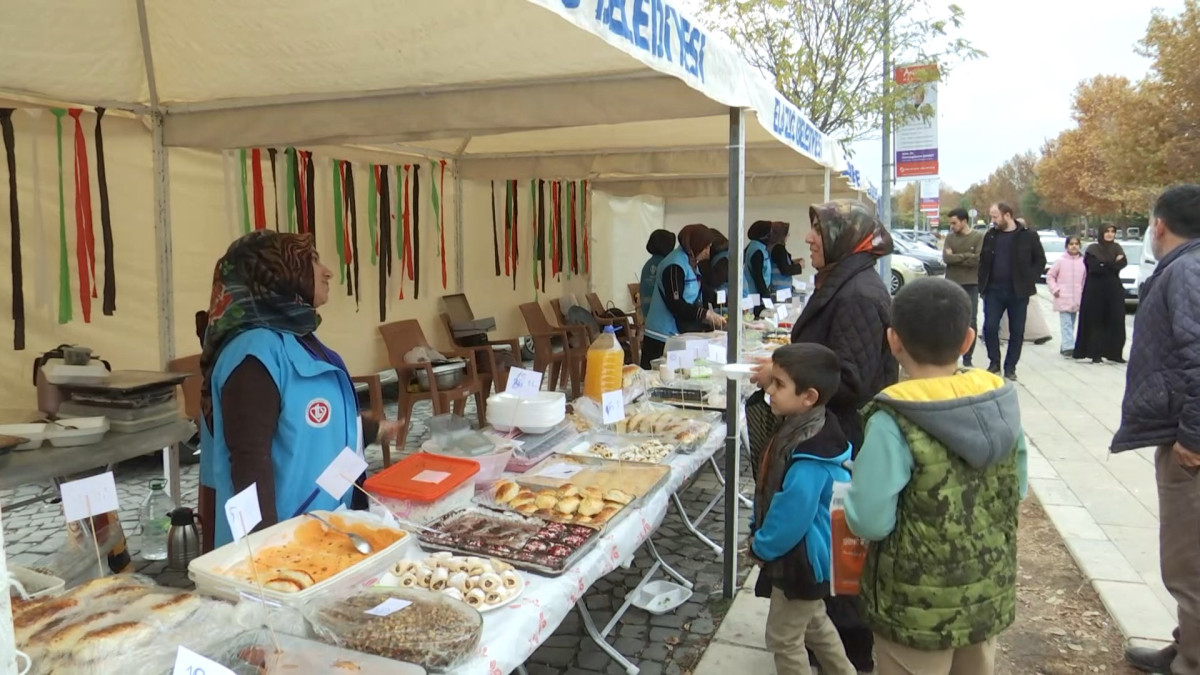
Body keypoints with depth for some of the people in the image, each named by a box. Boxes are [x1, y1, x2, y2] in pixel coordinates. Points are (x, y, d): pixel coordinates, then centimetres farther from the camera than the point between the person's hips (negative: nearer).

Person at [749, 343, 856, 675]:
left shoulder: (809, 455, -33)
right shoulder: (801, 428, -2)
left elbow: (791, 515, -28)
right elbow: (771, 489, 9)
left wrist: (761, 546, -12)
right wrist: (757, 533, 8)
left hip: (801, 559, -10)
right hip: (805, 555, 10)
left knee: (783, 637, 9)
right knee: (814, 622, 28)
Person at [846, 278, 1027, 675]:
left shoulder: (895, 422, -26)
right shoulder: (1002, 401, -7)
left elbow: (869, 522, -25)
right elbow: (1016, 490, 5)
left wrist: (851, 496, -6)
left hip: (919, 609, -5)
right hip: (990, 596, 5)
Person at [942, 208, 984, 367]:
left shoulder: (979, 237, -2)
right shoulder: (950, 237, 6)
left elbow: (977, 259, -14)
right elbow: (946, 258, -7)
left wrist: (955, 257, -9)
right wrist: (966, 256, -13)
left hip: (971, 285, -2)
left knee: (971, 322, -1)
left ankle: (967, 358, 8)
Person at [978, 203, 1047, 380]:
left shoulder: (1028, 235, -2)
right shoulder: (990, 235, 7)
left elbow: (1040, 260, 4)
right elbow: (983, 261, 12)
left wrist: (1030, 280, -6)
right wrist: (982, 285, 4)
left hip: (1018, 292, -2)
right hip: (993, 290, 2)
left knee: (1017, 331, 4)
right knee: (990, 327, -3)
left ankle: (1010, 367, 15)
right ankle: (994, 362, 15)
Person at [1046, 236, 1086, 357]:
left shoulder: (1083, 261, 2)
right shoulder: (1061, 261, -2)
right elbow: (1050, 276, 4)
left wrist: (1085, 291, 1)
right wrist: (1055, 289, -4)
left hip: (1077, 299, 3)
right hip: (1063, 298, -3)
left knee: (1071, 324, 10)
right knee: (1066, 323, -9)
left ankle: (1064, 346, 20)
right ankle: (1068, 347, -14)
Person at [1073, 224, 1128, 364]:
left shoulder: (1117, 248, 12)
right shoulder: (1093, 249, 2)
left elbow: (1123, 263, -6)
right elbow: (1094, 267, -12)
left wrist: (1103, 265, -13)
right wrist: (1112, 264, -8)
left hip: (1114, 290, 3)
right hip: (1096, 290, -3)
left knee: (1115, 322, -1)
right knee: (1095, 322, -2)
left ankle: (1114, 353, 4)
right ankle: (1096, 353, 1)